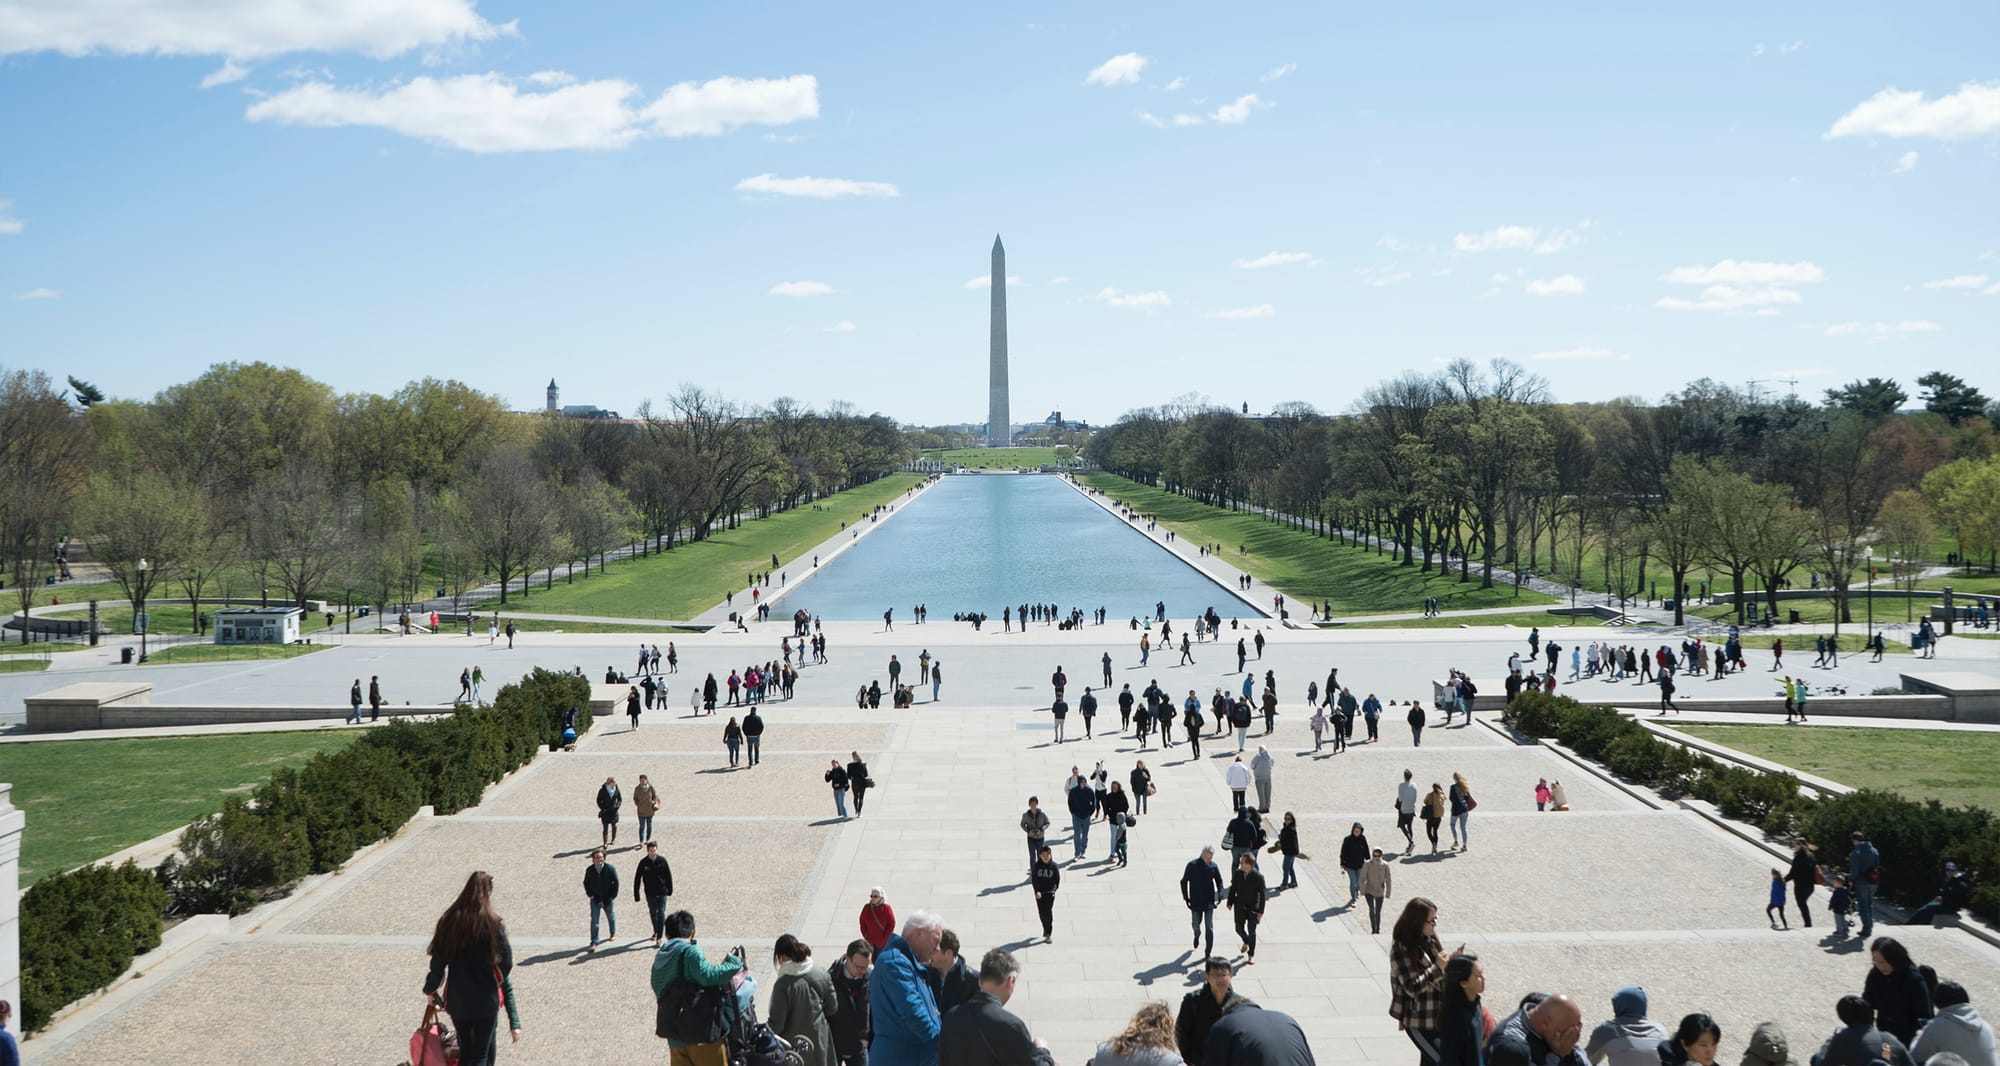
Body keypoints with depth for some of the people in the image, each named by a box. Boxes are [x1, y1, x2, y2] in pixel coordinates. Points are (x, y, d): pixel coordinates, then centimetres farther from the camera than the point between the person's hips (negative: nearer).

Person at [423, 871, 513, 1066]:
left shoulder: (449, 921, -4)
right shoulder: (492, 925, -13)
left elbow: (438, 962, 0)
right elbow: (506, 963, -9)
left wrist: (430, 989, 16)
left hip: (457, 1000, 3)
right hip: (485, 999, -3)